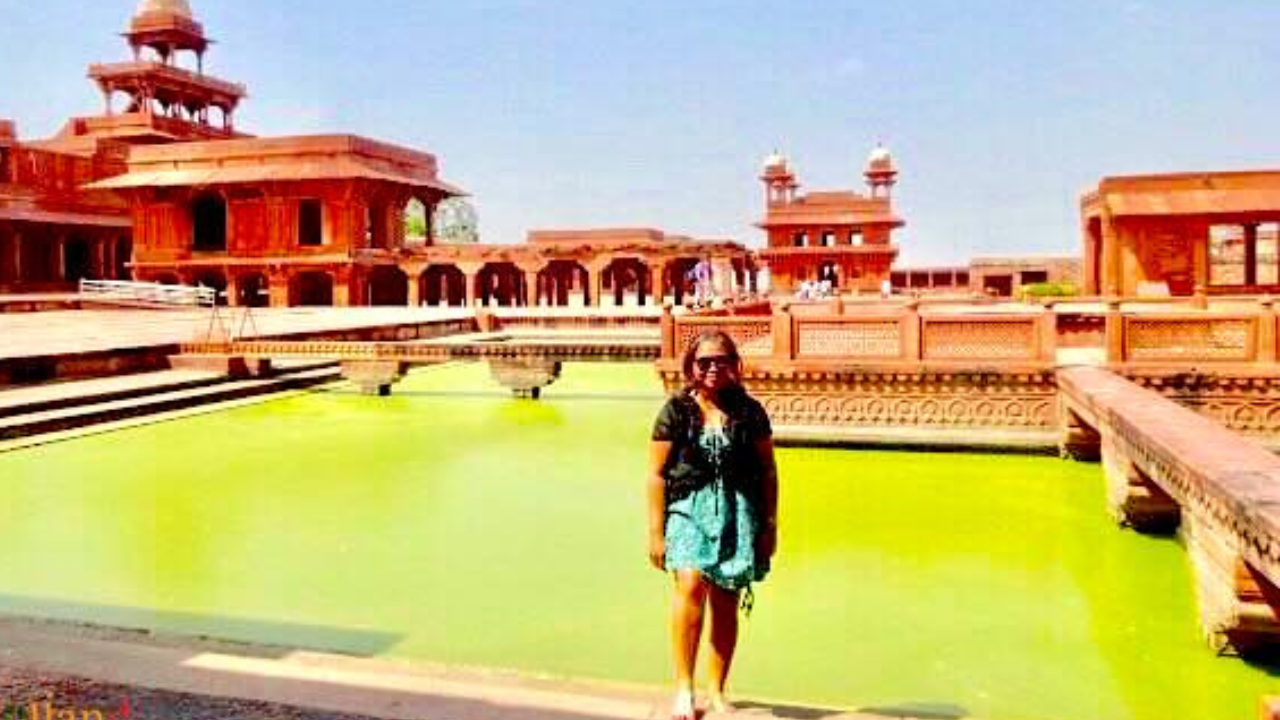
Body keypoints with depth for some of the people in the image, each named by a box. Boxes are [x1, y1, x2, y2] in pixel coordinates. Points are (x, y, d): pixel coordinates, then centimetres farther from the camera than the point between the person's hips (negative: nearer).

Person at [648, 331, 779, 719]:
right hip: (689, 509, -2)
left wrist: (770, 525, 9)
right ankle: (683, 688, -13)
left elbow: (768, 470, 12)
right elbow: (657, 473, 2)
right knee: (691, 585, -22)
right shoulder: (676, 411, 1)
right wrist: (656, 531, -1)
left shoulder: (749, 411, 6)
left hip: (738, 512, 2)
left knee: (726, 604, 4)